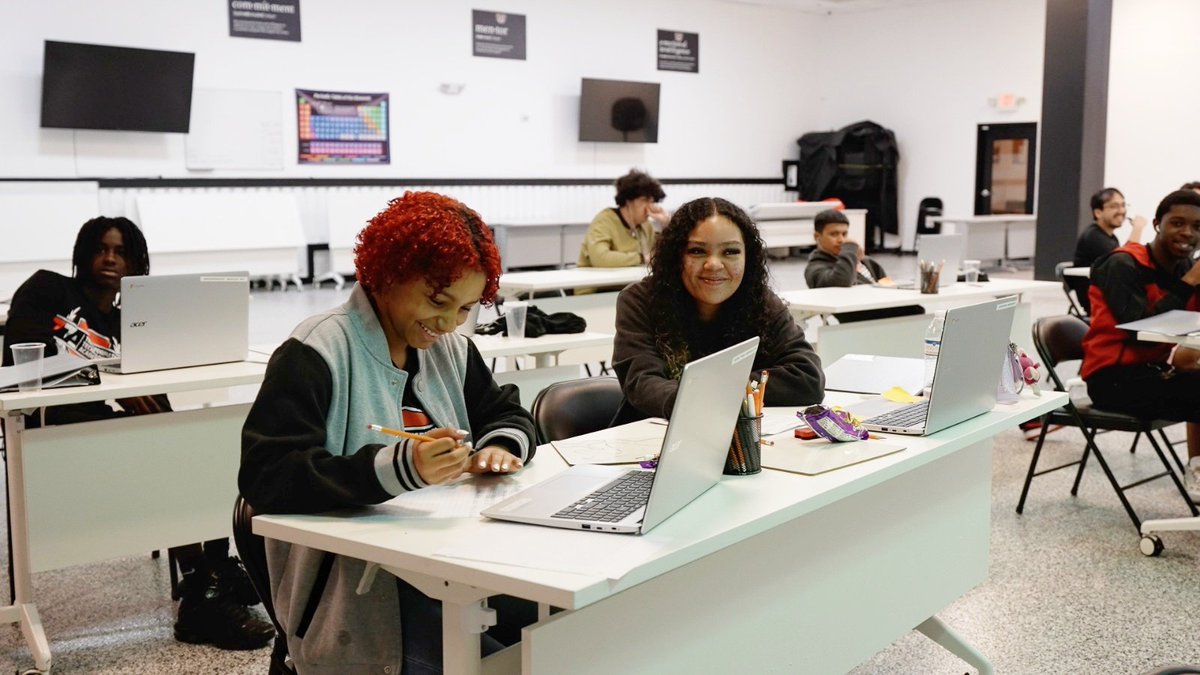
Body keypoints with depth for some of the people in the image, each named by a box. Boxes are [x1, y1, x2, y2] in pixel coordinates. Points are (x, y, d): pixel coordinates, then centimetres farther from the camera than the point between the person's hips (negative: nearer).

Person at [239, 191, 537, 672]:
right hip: (359, 591, -7)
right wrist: (397, 467, -32)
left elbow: (506, 413, 24)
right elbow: (265, 478, -19)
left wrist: (501, 446, -2)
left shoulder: (449, 348, 13)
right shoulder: (315, 354, -11)